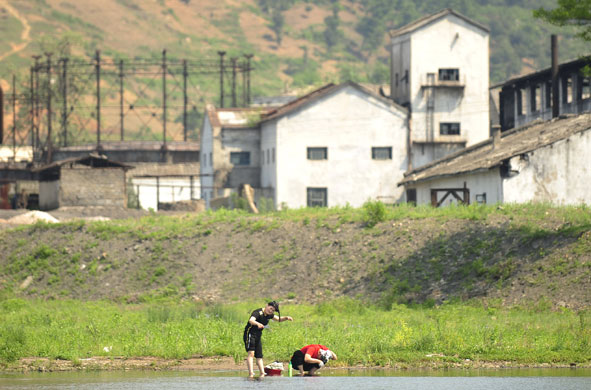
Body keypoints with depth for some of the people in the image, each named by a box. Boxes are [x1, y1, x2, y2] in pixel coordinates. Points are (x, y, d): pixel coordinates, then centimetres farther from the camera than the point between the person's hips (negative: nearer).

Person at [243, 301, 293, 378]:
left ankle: (262, 374, 12)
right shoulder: (258, 312, -19)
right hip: (250, 334, -9)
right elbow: (251, 320, -38)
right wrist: (258, 324, -59)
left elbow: (278, 319, 22)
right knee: (251, 353, -21)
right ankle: (250, 373, -29)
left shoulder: (269, 315, 7)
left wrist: (286, 318, 0)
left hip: (258, 336, 9)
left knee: (259, 356, 10)